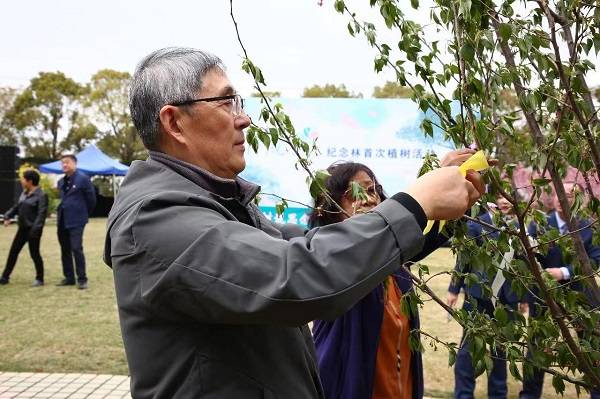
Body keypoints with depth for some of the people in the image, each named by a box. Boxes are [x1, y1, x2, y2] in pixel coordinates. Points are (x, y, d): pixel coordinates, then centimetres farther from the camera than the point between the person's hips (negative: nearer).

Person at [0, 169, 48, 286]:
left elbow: (41, 214, -21)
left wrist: (35, 229, -28)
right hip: (22, 228, 8)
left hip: (33, 230, -8)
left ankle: (39, 279, 14)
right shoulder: (24, 193, 11)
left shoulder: (41, 196, -15)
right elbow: (17, 207, 19)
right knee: (13, 252, 11)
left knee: (34, 253, 0)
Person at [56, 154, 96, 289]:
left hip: (76, 221, -8)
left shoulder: (83, 178, -9)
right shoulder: (61, 182, 13)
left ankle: (82, 279, -2)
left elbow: (91, 198, -5)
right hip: (62, 221, 8)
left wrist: (84, 214, 5)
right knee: (65, 250, 12)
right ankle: (69, 277, 22)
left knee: (76, 249, -10)